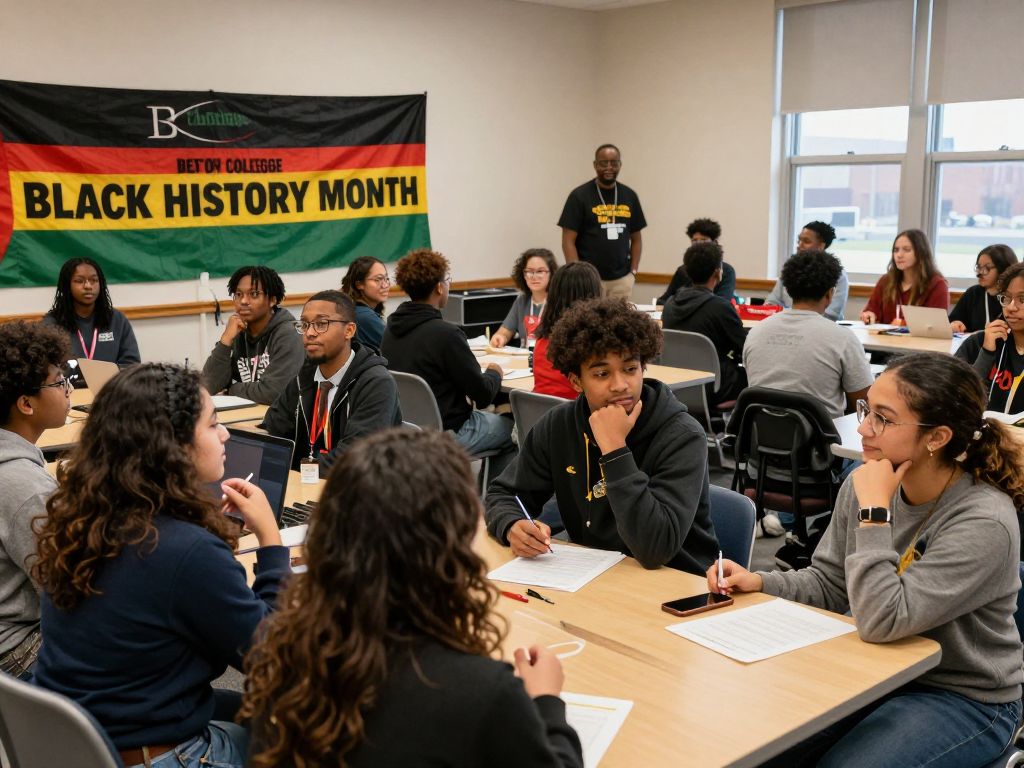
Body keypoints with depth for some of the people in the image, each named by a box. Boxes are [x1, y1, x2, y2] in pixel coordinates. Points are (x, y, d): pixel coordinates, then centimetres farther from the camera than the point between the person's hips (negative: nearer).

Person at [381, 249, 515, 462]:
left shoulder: (390, 329, -1)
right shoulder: (445, 334, -24)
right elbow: (483, 395, -17)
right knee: (509, 425, 15)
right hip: (447, 434, -7)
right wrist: (494, 373, 5)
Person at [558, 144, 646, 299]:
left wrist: (633, 272, 5)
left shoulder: (629, 196, 11)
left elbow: (636, 238, 17)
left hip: (622, 279, 4)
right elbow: (568, 241, -4)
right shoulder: (580, 196, -2)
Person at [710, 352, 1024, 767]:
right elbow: (829, 584, 4)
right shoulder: (865, 483, -8)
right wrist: (760, 582, -13)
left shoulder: (984, 523, -25)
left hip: (965, 700, -5)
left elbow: (882, 621, -31)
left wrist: (875, 512, -30)